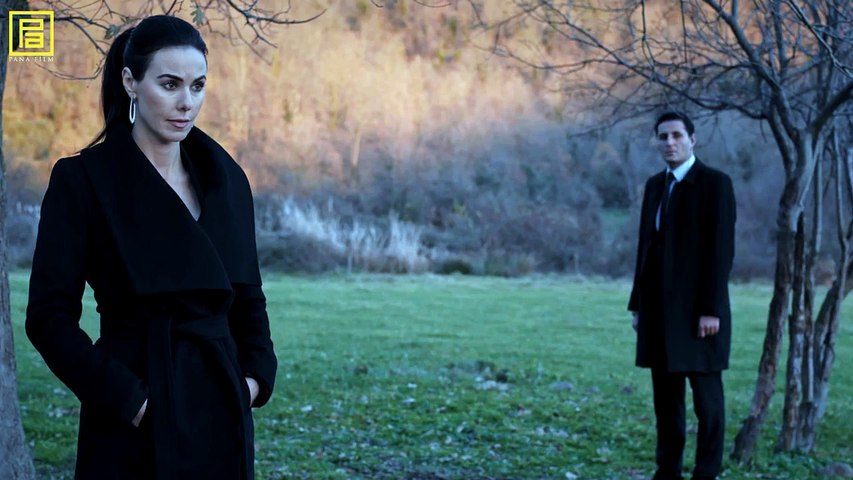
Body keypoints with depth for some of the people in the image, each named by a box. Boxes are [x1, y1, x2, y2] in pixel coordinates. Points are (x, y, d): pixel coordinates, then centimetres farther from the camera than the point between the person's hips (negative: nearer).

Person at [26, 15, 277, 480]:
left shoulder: (226, 178, 8)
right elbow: (49, 316, -9)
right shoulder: (83, 179, -6)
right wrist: (128, 398, -16)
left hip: (221, 420, 4)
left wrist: (255, 376, -1)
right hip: (134, 428, -4)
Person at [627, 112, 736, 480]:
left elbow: (722, 250, -13)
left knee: (706, 397, 0)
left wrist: (712, 310, -18)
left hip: (697, 310, -7)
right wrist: (638, 304, 12)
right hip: (659, 310, 7)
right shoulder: (655, 185, 14)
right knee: (665, 396, 9)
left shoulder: (715, 183, -8)